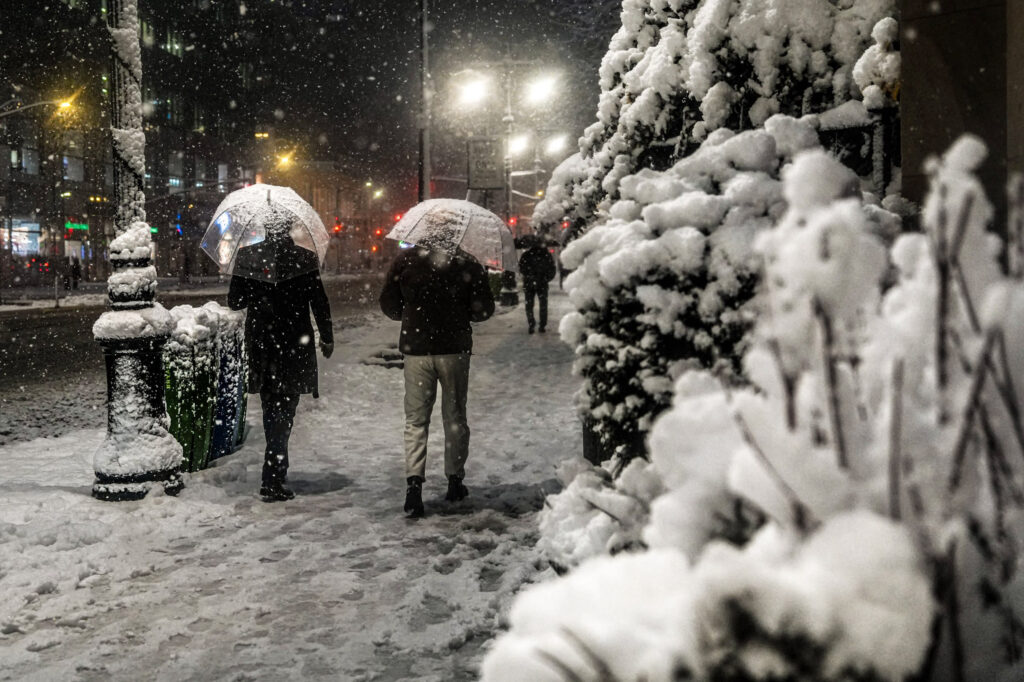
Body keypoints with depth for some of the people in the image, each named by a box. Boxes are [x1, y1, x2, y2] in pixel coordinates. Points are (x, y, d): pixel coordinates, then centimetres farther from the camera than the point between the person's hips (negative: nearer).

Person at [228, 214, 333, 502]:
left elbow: (234, 301, 0)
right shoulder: (304, 258, -8)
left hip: (260, 343, 3)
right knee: (284, 410, 2)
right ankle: (272, 480, -3)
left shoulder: (247, 256, -3)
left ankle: (278, 470, 29)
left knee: (270, 409, 18)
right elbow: (319, 302, -4)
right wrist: (327, 338, 8)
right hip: (294, 345, -2)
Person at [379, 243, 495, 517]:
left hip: (416, 349, 0)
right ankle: (455, 480, 20)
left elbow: (388, 305, 3)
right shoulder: (468, 264, -4)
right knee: (454, 417, 14)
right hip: (454, 349, 0)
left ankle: (414, 481, -8)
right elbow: (484, 309, -3)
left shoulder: (405, 261, -3)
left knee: (416, 419, 6)